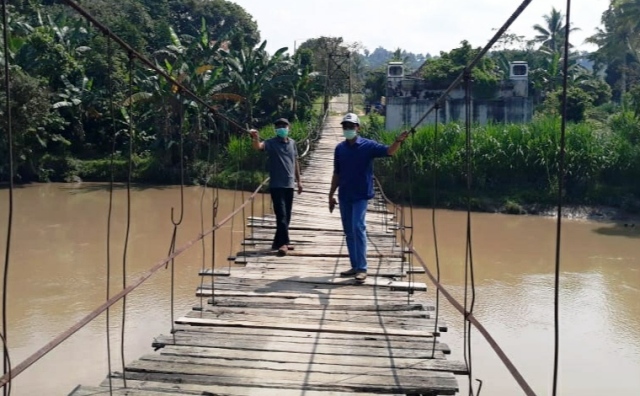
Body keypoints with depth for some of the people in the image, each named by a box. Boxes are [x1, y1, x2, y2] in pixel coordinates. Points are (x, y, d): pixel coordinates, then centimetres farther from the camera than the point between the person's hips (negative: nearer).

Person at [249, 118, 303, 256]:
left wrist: (299, 180, 16)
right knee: (281, 214, -11)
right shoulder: (271, 143, -6)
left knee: (287, 215, 11)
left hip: (289, 184, 6)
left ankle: (278, 242, 22)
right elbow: (258, 146, -26)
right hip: (276, 185, -6)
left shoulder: (292, 143, 10)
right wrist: (255, 138, -48)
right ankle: (283, 243, -9)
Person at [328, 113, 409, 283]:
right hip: (344, 196, 5)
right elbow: (337, 174, 14)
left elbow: (389, 151, -18)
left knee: (358, 228, -15)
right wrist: (331, 195, 13)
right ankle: (355, 266, 19)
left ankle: (362, 268, -11)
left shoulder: (368, 146, -5)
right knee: (348, 231, 9)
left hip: (361, 195, -5)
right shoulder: (340, 148, 7)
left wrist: (398, 141, -39)